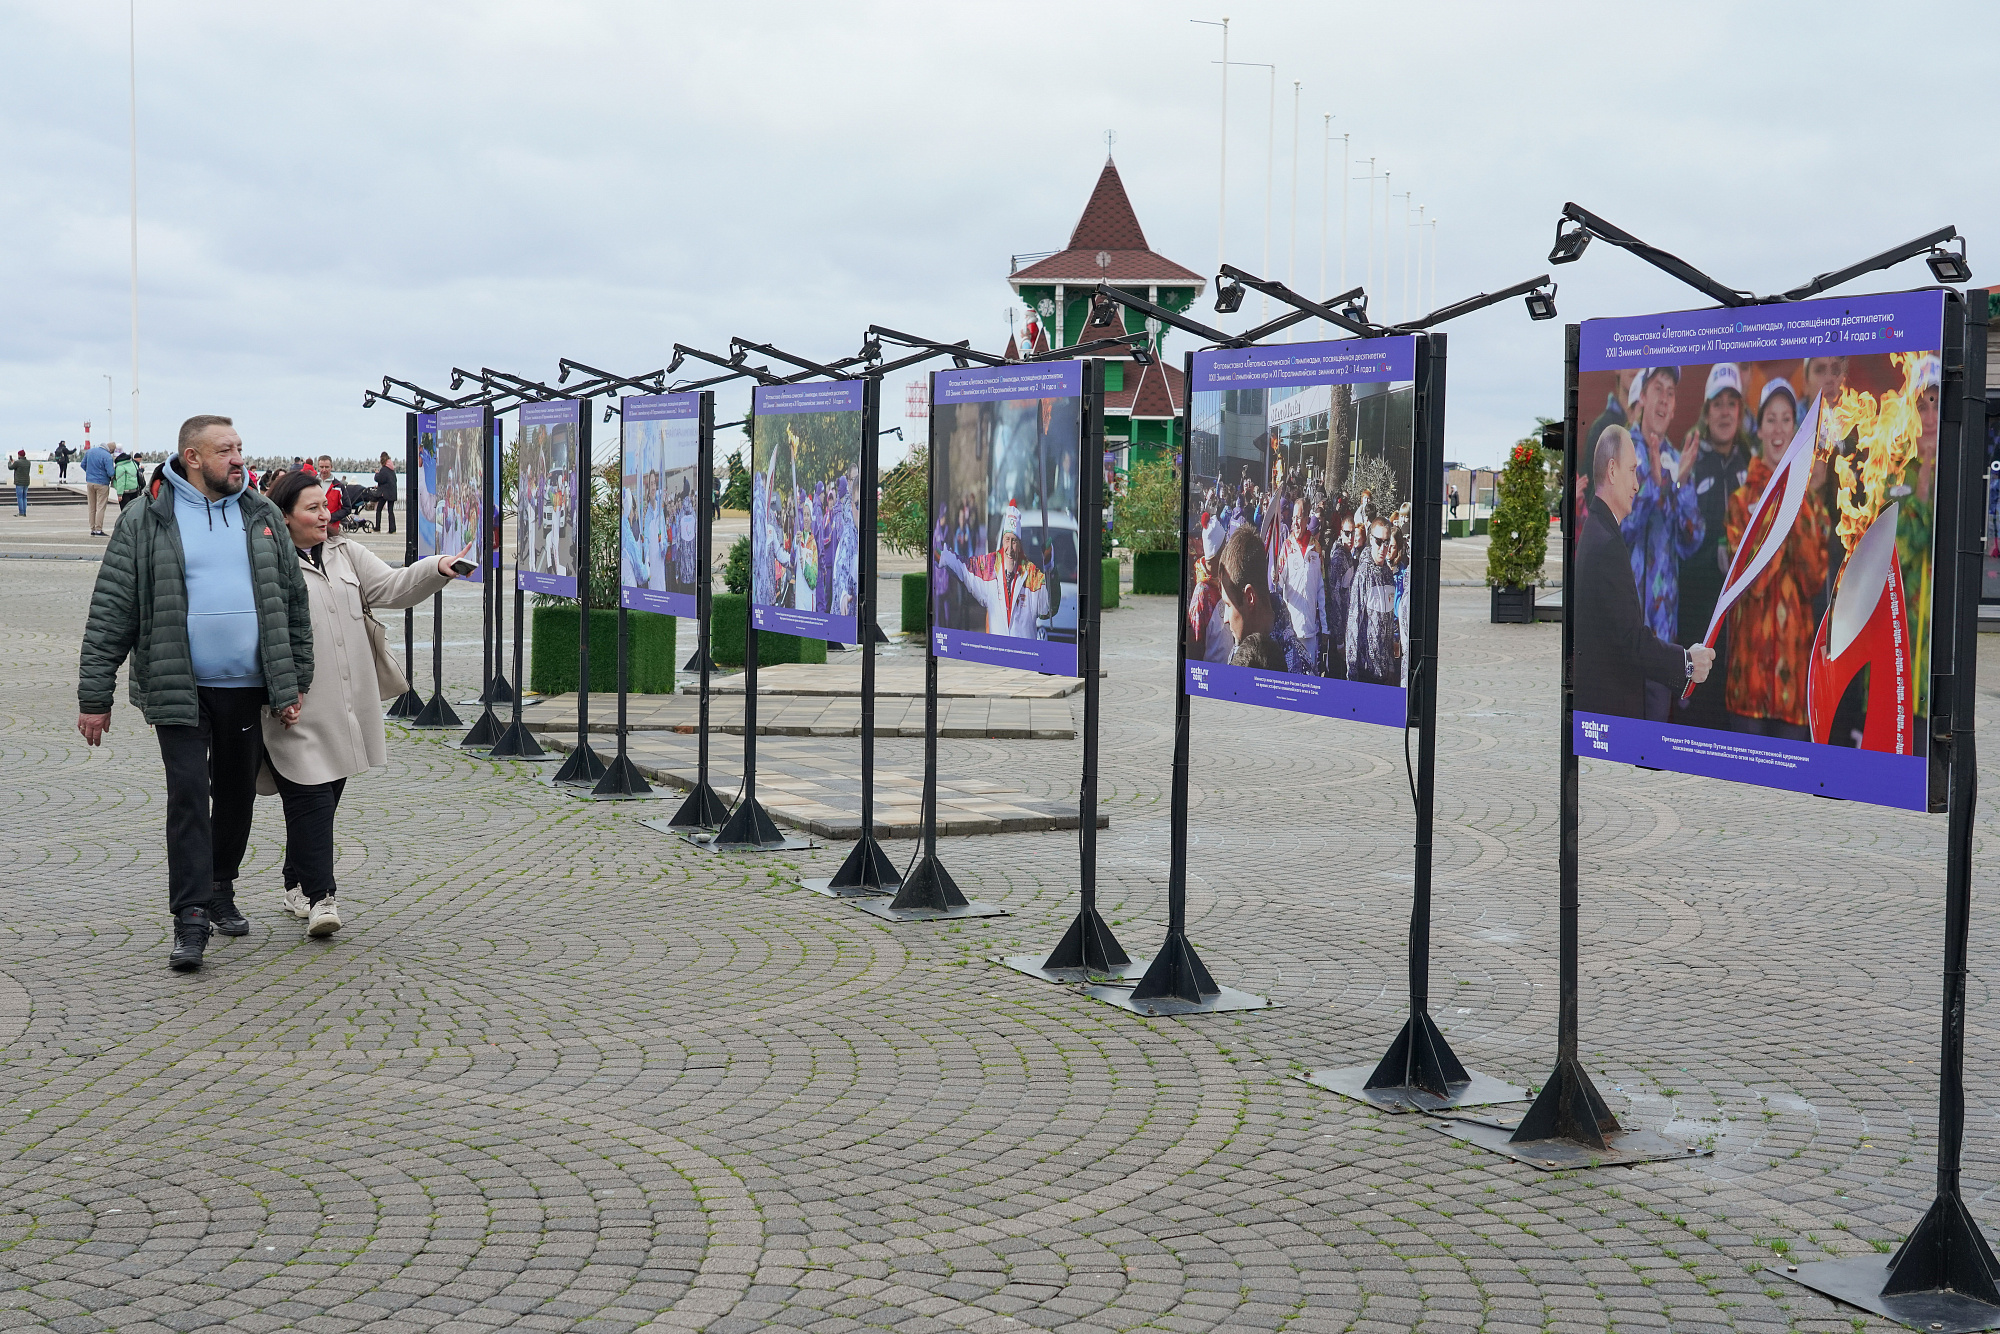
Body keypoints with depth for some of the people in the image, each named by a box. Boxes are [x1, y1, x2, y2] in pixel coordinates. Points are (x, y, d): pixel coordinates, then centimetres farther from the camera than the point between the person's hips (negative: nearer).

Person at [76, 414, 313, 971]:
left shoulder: (263, 517, 8)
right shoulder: (145, 522, -3)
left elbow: (294, 603, 13)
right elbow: (111, 612, -3)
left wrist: (294, 683, 8)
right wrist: (94, 697, -7)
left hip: (247, 686, 4)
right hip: (180, 689, -4)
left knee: (237, 795, 12)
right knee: (188, 794, -10)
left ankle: (220, 892, 30)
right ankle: (191, 920, -9)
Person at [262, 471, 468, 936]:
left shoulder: (346, 554, 14)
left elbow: (390, 587, 3)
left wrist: (438, 569, -15)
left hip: (346, 705, 6)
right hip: (298, 711, -6)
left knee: (325, 798, 12)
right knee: (311, 798, -10)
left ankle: (298, 886, 25)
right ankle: (318, 897, -10)